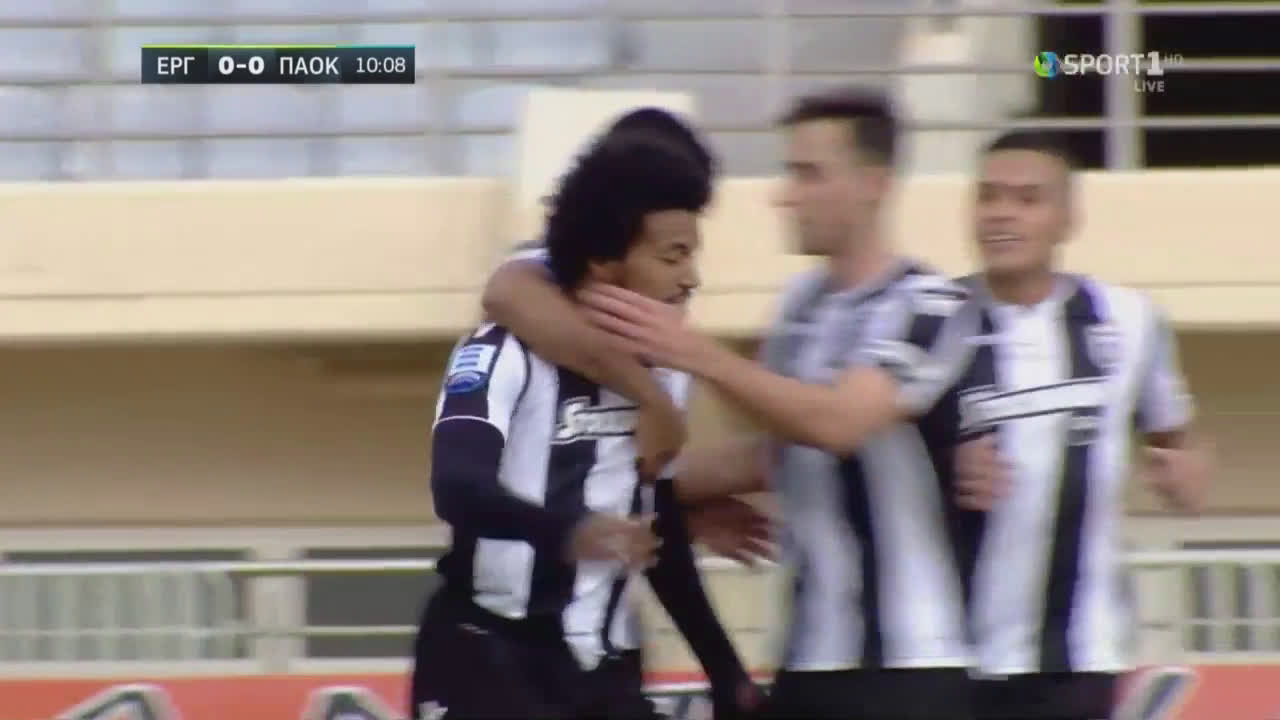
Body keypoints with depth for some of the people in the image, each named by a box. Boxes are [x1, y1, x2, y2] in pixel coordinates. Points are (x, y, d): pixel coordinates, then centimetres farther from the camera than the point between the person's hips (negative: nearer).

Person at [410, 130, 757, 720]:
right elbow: (457, 486, -31)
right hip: (488, 657, -7)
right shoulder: (506, 353, -14)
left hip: (599, 666, 7)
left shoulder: (661, 372, 9)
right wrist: (567, 531, -49)